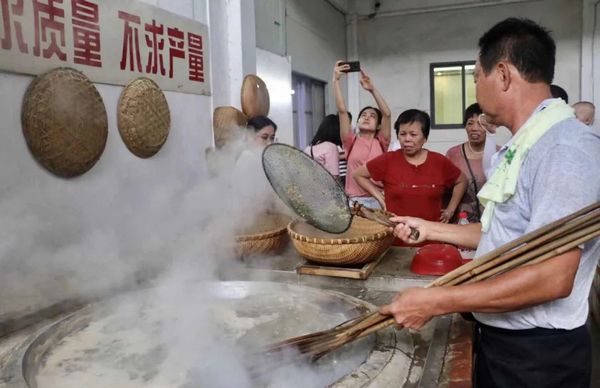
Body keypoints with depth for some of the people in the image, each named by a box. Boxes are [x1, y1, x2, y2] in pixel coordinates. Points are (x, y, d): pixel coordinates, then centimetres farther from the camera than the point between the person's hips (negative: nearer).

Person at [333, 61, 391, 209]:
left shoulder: (381, 142, 7)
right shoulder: (351, 142, 6)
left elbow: (387, 114, -6)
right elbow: (342, 110, -3)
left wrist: (372, 89, -11)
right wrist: (336, 80, -8)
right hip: (356, 200, 0)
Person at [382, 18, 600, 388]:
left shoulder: (566, 146, -22)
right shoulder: (521, 147, 8)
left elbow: (553, 278, -29)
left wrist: (435, 301, -27)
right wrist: (431, 229, 12)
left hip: (538, 352, -8)